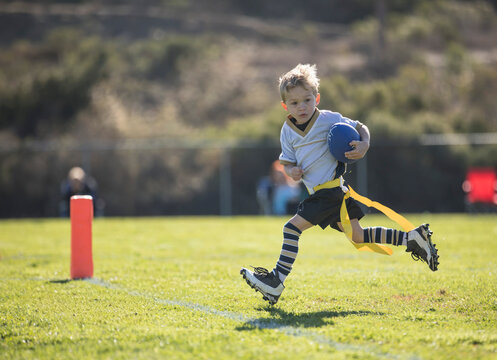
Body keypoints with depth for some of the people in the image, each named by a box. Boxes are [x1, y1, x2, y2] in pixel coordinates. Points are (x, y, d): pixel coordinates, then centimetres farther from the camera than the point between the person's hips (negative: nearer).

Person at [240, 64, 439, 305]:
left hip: (330, 190, -8)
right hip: (320, 193, 8)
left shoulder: (328, 120, -9)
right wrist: (291, 170, -10)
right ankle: (411, 238, 21)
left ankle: (277, 281, -10)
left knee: (292, 228, -14)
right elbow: (288, 161, 14)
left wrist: (364, 145, -20)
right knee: (358, 237, 13)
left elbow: (360, 128, 1)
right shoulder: (288, 131, 7)